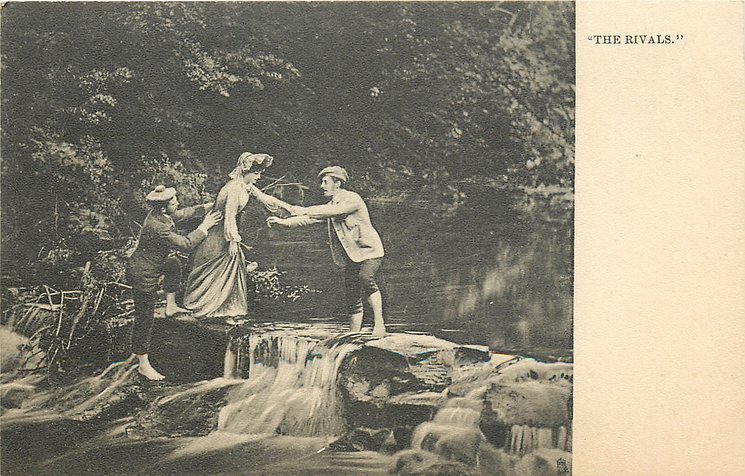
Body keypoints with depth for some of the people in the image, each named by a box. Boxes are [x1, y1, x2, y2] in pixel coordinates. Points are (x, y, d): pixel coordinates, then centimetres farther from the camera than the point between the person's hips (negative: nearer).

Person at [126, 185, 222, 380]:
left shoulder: (160, 214, -4)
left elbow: (183, 213, 14)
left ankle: (170, 306, 37)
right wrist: (204, 227, -14)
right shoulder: (157, 226, -30)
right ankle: (144, 365, 11)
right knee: (145, 318, 0)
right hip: (143, 274, -10)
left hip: (149, 266, 10)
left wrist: (208, 207, 11)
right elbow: (185, 243, -25)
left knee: (174, 264, 31)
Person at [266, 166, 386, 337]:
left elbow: (332, 211, -28)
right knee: (352, 297, 5)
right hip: (351, 256, 8)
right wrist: (284, 221, 1)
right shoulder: (332, 205, 14)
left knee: (365, 279, -34)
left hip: (369, 251, -8)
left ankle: (379, 323, -29)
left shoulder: (352, 199, -12)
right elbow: (310, 219, 11)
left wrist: (305, 210, -26)